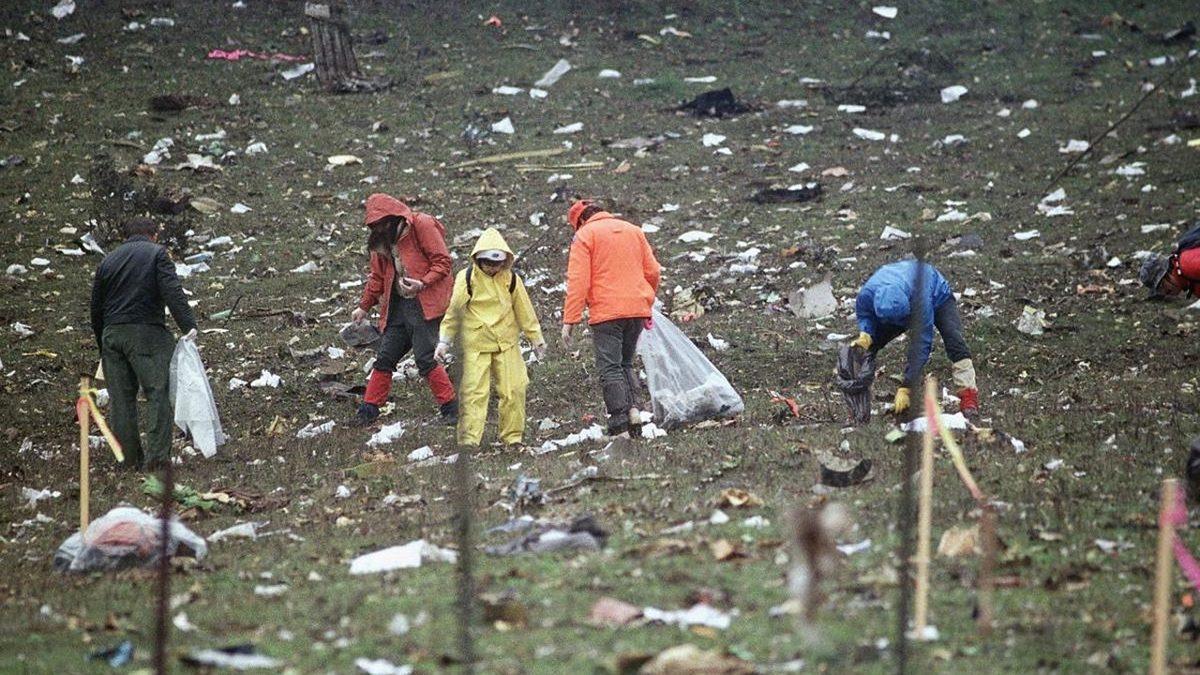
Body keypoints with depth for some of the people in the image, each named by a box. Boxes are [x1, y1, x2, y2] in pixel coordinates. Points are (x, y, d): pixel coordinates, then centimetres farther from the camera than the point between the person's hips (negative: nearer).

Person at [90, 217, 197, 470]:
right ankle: (157, 455, -14)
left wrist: (102, 346, 28)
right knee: (159, 393, -5)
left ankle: (130, 458, 8)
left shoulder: (108, 261, 19)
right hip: (146, 333, -5)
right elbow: (172, 291, -12)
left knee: (121, 399, 8)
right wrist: (188, 325, -17)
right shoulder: (156, 253, 3)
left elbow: (96, 308, 21)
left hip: (111, 335, 5)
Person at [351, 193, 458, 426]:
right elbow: (377, 275, 25)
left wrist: (422, 283, -23)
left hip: (424, 303, -7)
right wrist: (364, 306, 21)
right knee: (384, 358, 5)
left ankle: (451, 409, -4)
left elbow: (442, 262, -11)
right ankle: (368, 411, 10)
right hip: (397, 306, 7)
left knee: (425, 358, -13)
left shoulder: (423, 225, -8)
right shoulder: (382, 239, 16)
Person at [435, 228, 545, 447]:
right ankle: (469, 440, -6)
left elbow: (524, 311, 12)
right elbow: (454, 311, -1)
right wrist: (445, 341, -2)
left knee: (514, 390, 1)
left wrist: (536, 338, 18)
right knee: (474, 392, -8)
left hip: (506, 344, 3)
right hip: (476, 345, -3)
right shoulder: (467, 279, -6)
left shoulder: (510, 279, 2)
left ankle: (513, 437, 14)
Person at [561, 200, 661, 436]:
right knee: (626, 362, 20)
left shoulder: (584, 235, -2)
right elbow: (652, 271, 15)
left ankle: (619, 427, -10)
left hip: (606, 311, -5)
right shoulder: (634, 230, 15)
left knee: (610, 368, -3)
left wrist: (569, 321, -10)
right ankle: (632, 406, -3)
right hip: (637, 309, 5)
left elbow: (578, 281, -10)